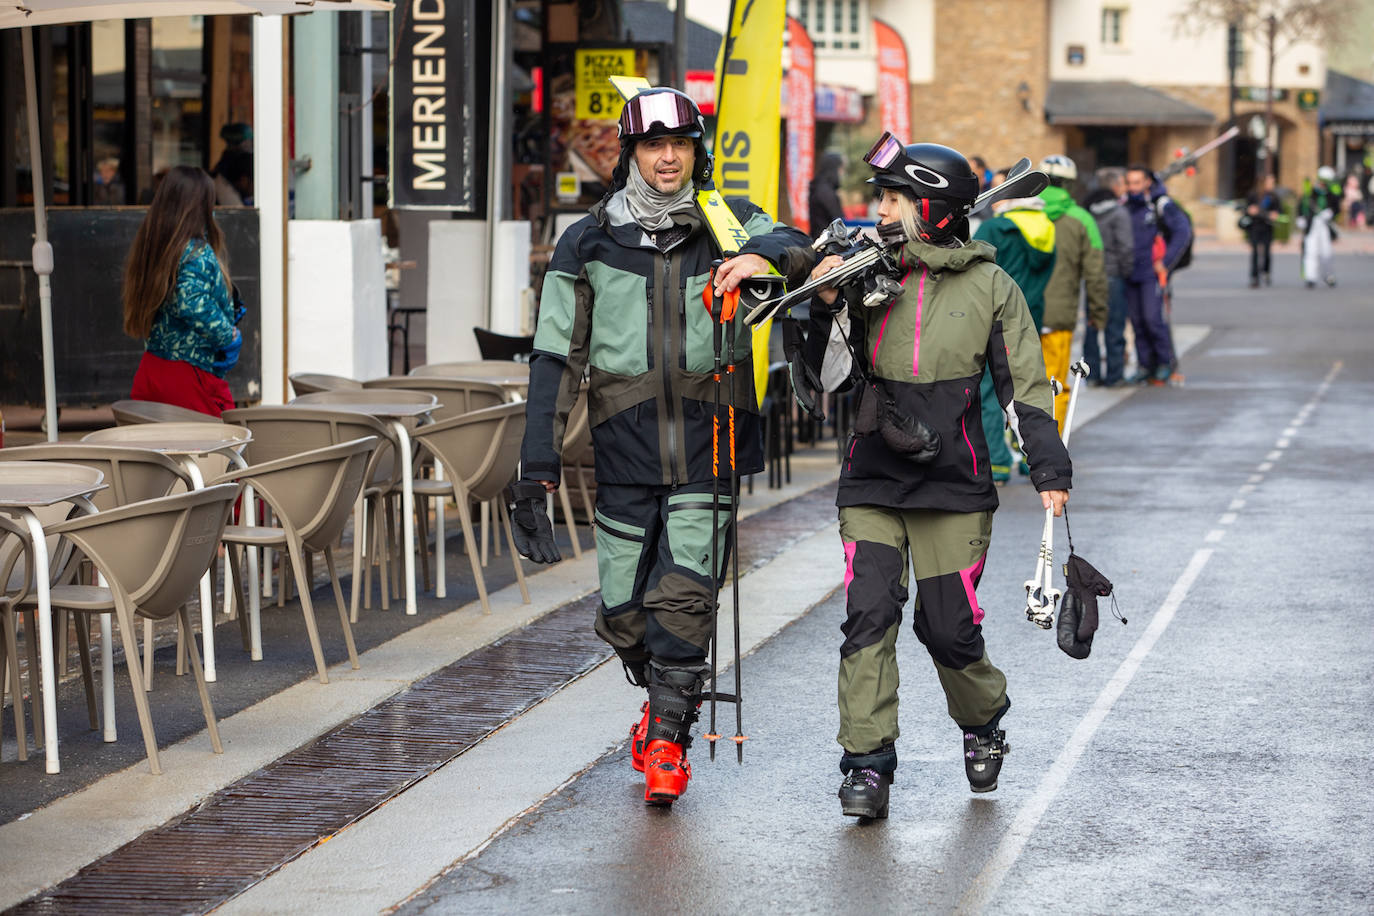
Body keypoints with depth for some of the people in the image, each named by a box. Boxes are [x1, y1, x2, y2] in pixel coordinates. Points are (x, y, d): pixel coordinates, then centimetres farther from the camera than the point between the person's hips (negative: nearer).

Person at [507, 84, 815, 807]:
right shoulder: (588, 243, 4)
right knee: (623, 612, 3)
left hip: (709, 439, -1)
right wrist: (538, 467, -3)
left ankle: (666, 738, 1)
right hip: (625, 442, 1)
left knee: (684, 596, -14)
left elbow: (795, 247, -13)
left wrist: (765, 254, -38)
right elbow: (556, 357, 3)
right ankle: (664, 696, 34)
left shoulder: (728, 226, 6)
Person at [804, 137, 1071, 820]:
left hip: (954, 487, -1)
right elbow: (828, 380, 3)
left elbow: (1025, 383, 2)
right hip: (871, 482, 2)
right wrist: (825, 311, -13)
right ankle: (867, 765, -5)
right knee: (868, 617, -10)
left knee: (948, 629, 3)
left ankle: (983, 722, 32)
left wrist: (1049, 468, -5)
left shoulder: (989, 287, 0)